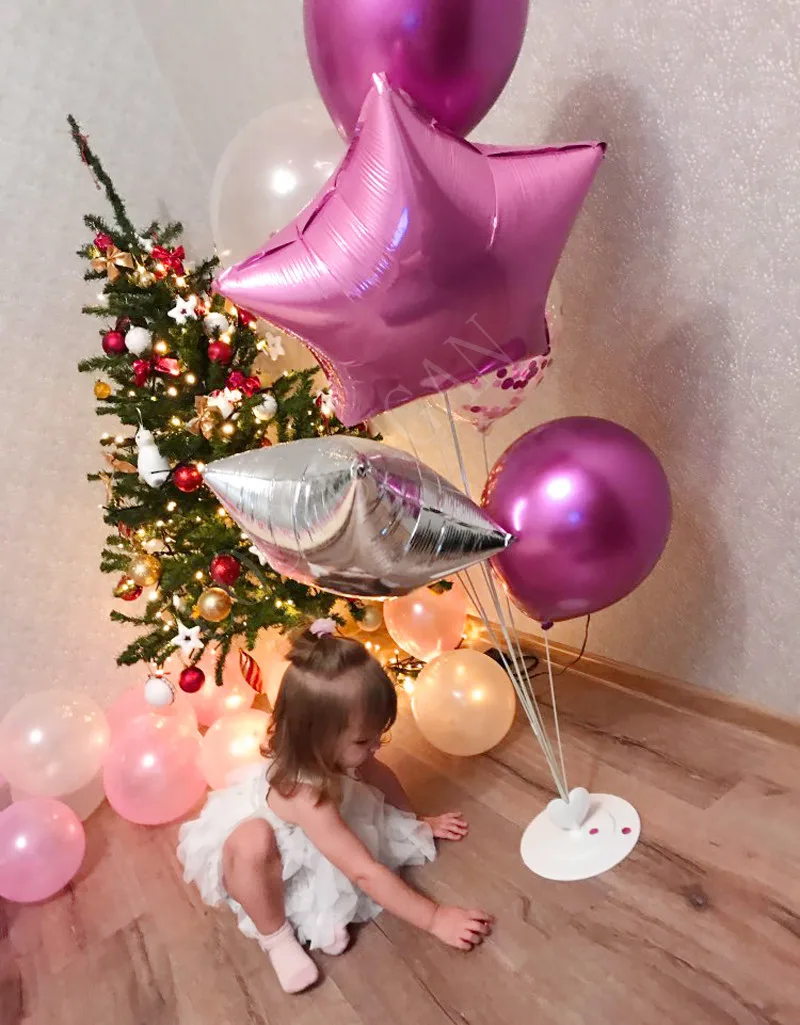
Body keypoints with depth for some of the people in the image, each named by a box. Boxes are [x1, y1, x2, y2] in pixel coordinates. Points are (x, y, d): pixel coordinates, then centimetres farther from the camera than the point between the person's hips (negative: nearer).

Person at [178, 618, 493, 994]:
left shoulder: (328, 753, -22)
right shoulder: (306, 797, -42)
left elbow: (378, 772, 0)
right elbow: (367, 874, -40)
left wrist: (418, 821, 8)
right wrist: (435, 919, -35)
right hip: (244, 857, -9)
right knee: (254, 842, -42)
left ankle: (317, 907, -2)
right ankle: (276, 937, -14)